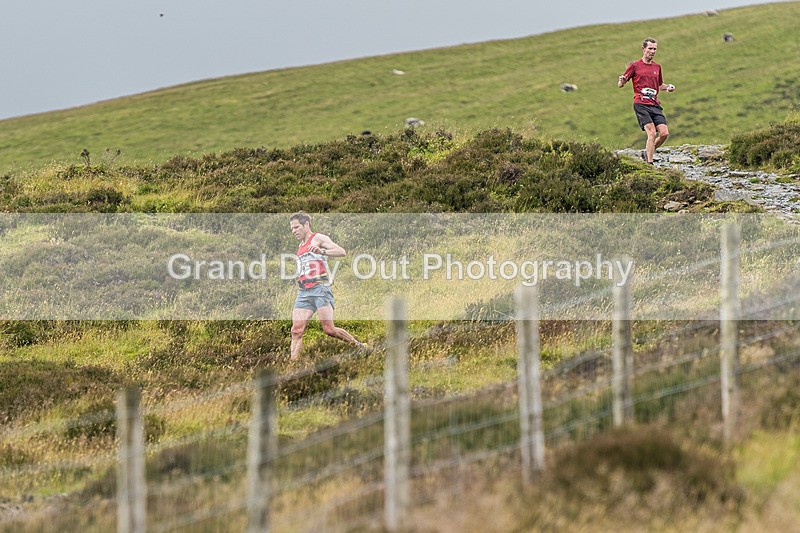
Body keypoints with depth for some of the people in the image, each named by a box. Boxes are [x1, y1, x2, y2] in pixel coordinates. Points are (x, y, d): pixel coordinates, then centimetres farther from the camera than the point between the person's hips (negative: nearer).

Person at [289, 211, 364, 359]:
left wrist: (322, 251, -27)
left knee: (329, 329, -12)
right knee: (296, 331, -9)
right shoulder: (301, 246, 26)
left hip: (320, 288, -7)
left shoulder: (318, 239, 1)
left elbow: (342, 252, -13)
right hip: (303, 292, 7)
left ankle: (358, 346, 8)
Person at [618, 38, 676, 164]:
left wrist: (668, 87, 11)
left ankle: (647, 154, 15)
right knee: (652, 133, -18)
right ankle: (649, 163, -13)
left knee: (664, 133, -8)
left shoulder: (657, 67, 19)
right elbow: (620, 85, 7)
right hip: (641, 104, -5)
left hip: (655, 104, 5)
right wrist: (621, 81, -18)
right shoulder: (635, 66, 4)